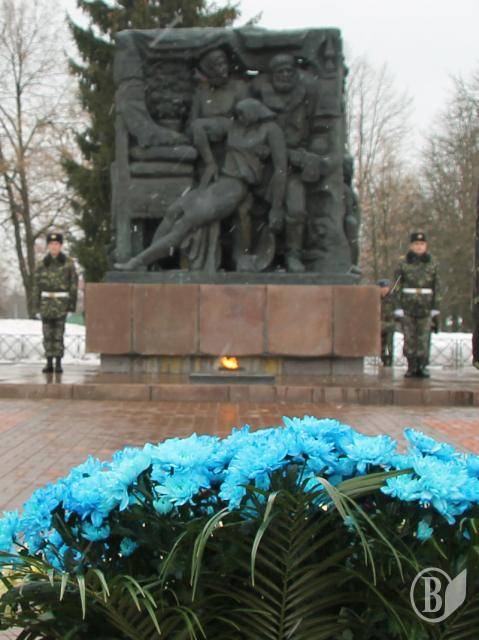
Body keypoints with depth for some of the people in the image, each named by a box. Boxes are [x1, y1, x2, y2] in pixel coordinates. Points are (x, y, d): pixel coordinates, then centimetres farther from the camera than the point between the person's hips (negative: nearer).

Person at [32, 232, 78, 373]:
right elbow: (36, 285, 7)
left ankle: (58, 363, 2)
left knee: (59, 333, -4)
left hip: (62, 301, -2)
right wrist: (36, 305, 2)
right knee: (48, 333, 1)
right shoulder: (42, 264, 5)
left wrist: (72, 303, -7)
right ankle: (49, 363, 6)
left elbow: (73, 284, -1)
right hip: (46, 302, 2)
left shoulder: (68, 263, -1)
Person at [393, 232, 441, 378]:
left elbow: (436, 287, 8)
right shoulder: (403, 263, 2)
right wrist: (399, 307, -5)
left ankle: (422, 366, 4)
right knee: (409, 337, 1)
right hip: (408, 305, -1)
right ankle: (411, 367, 7)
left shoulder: (432, 263, 6)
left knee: (424, 337, -2)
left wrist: (435, 307, 4)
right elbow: (397, 286, 1)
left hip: (425, 306, 1)